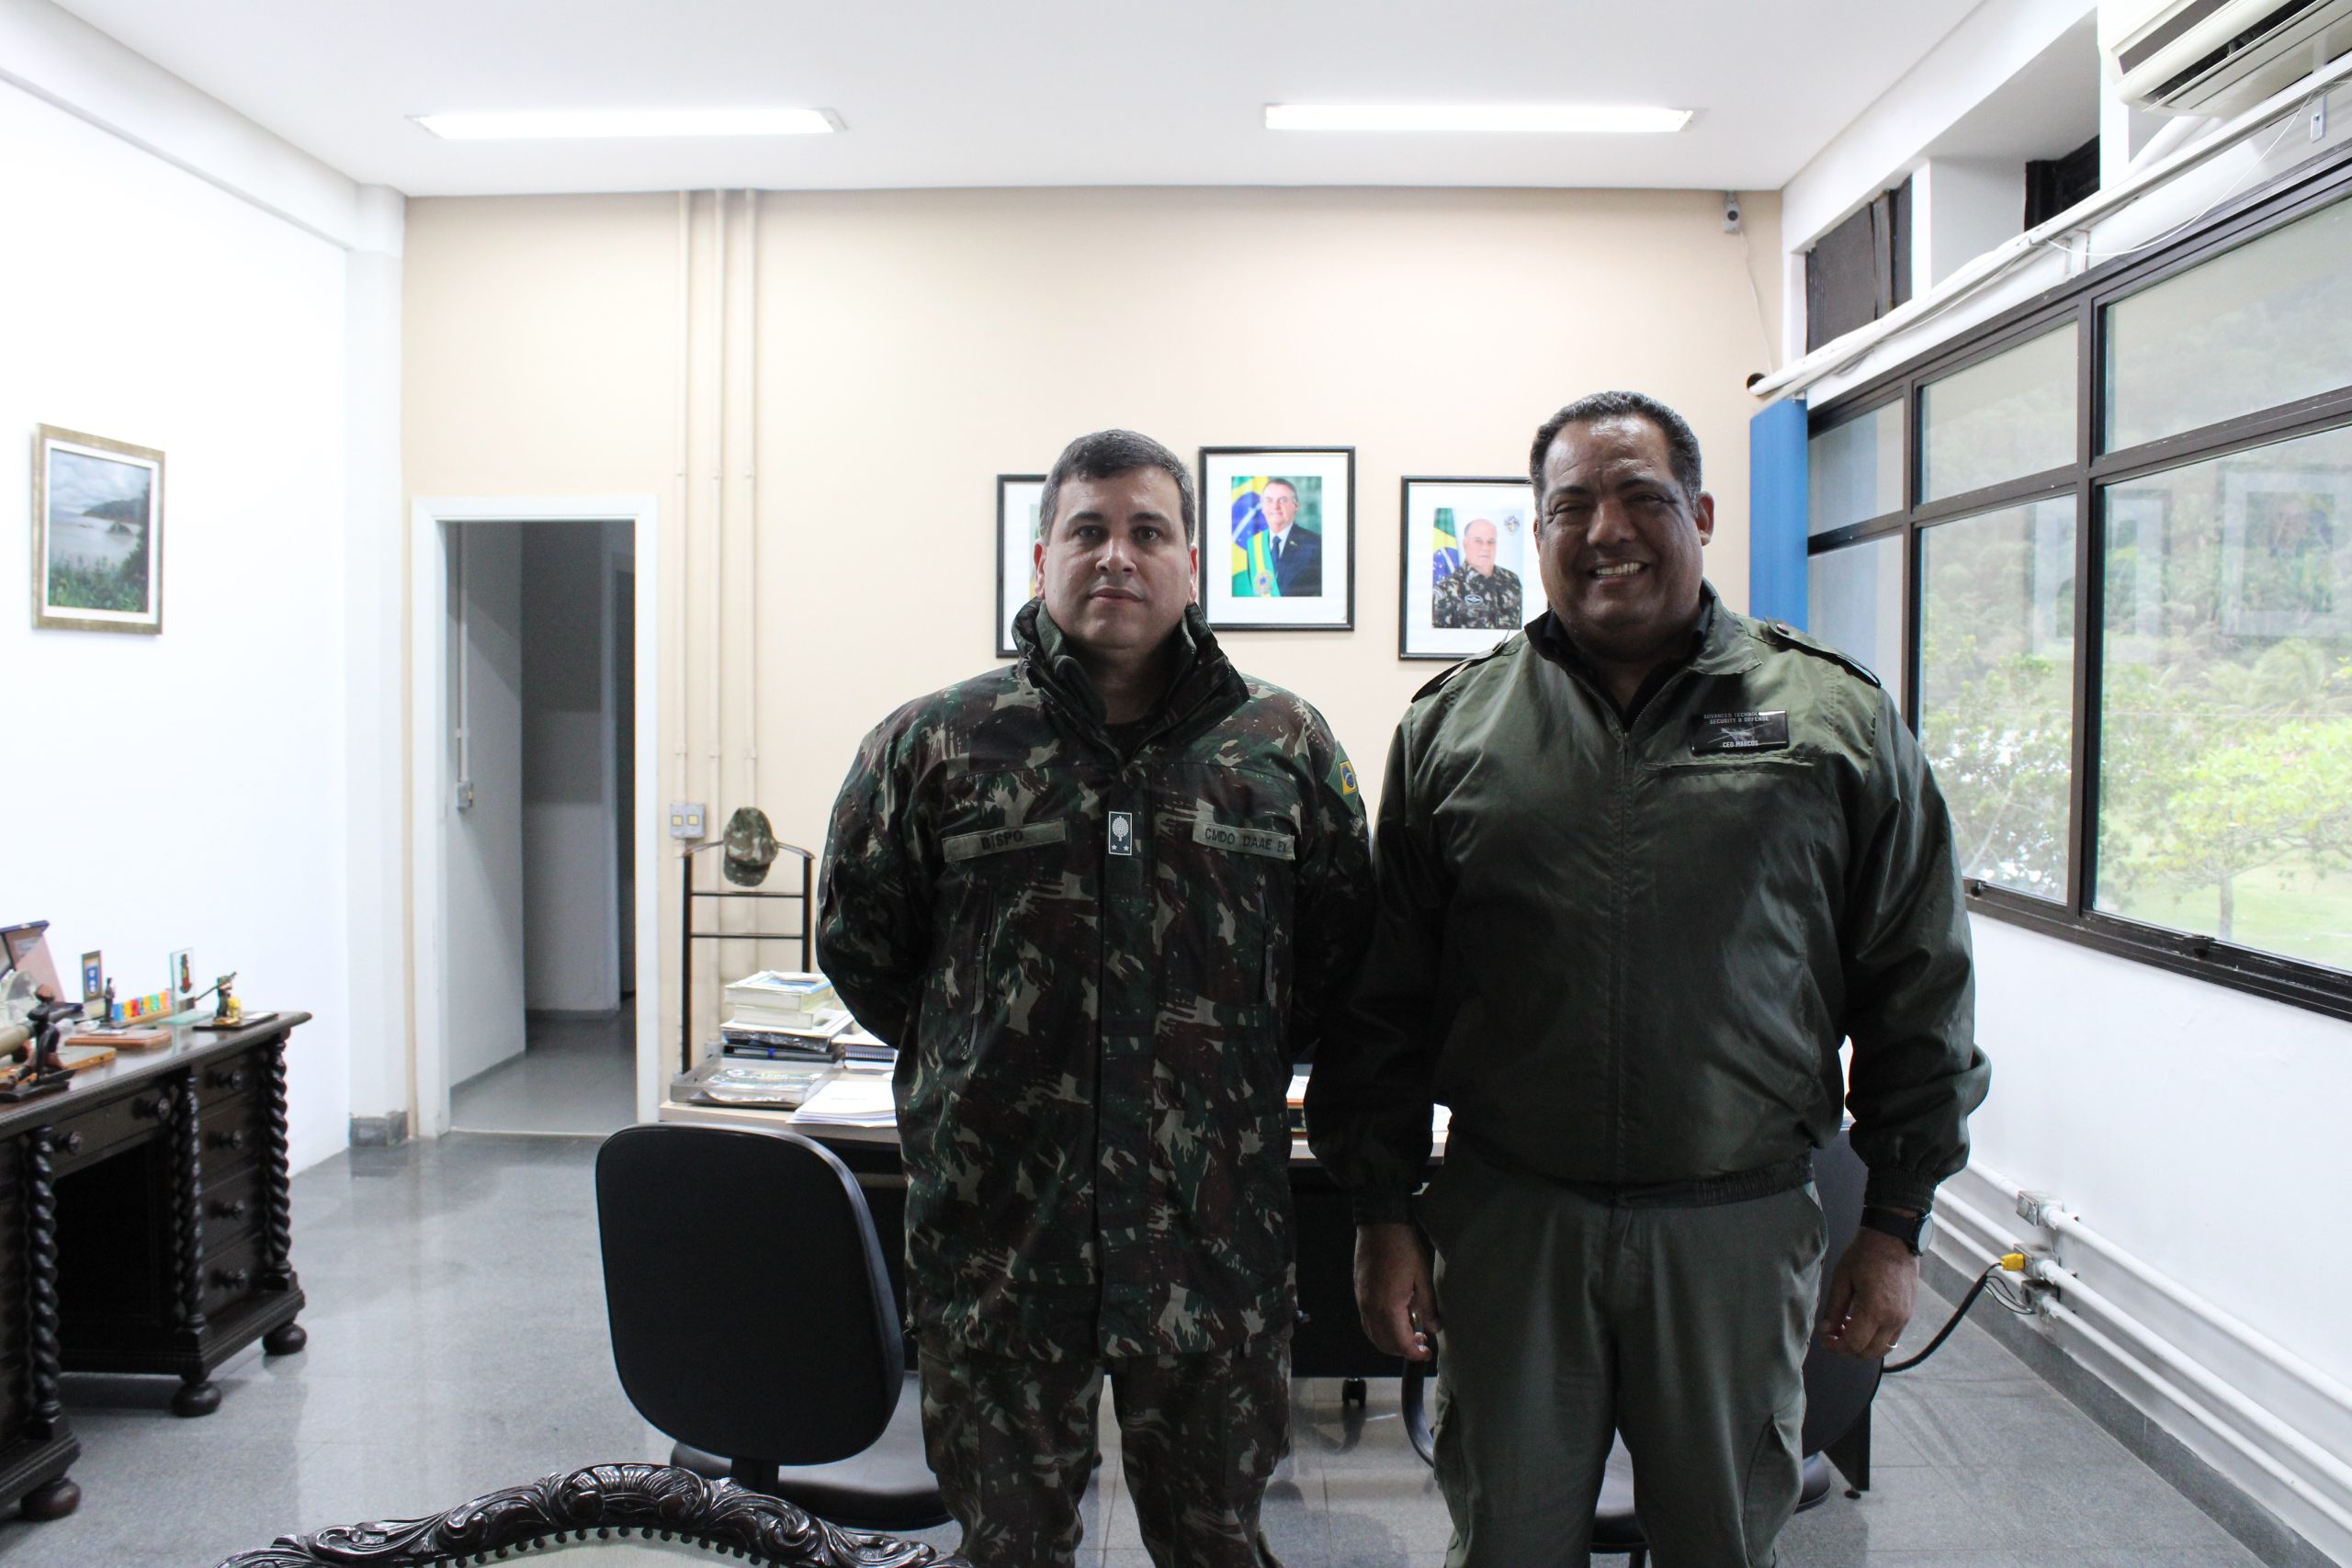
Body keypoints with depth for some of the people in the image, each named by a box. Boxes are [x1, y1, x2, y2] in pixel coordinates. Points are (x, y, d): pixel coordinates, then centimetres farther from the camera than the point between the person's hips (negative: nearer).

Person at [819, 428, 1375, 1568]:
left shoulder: (1286, 747, 2)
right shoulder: (931, 745, 0)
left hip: (1215, 1232, 1)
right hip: (995, 1232, 0)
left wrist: (1239, 1071, 7)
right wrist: (972, 1069, 9)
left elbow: (1343, 951, 10)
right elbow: (858, 948, 9)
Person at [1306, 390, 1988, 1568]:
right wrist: (1381, 1214, 2)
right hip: (1509, 1218, 1)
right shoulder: (1453, 726, 2)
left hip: (1740, 1223, 0)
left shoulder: (1838, 720, 1)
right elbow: (1381, 997, 4)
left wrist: (1892, 1227, 2)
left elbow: (1918, 993, 4)